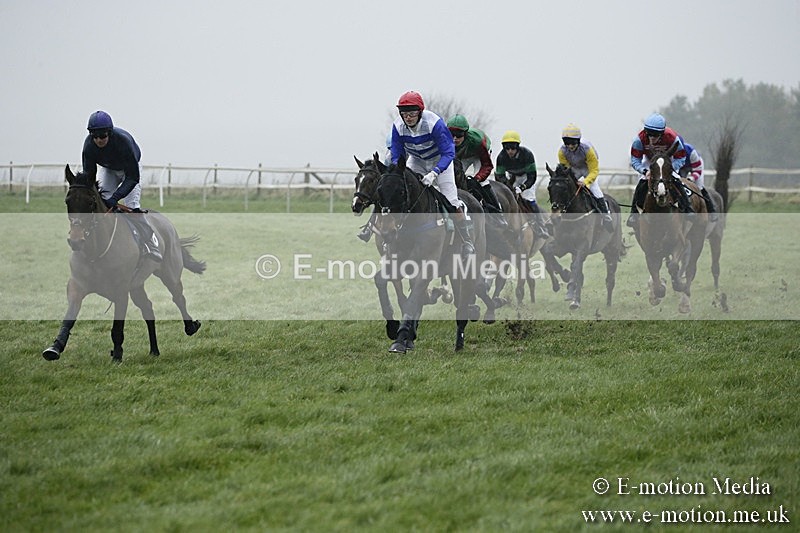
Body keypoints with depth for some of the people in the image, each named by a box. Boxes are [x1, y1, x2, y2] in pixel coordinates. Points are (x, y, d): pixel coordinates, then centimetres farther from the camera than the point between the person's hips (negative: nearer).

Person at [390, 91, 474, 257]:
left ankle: (468, 243, -2)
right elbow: (397, 156, -11)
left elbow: (448, 153, -33)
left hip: (439, 160, -4)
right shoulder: (398, 126, -22)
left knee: (451, 202, -11)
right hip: (416, 161, 4)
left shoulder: (434, 123, -34)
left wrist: (434, 173, -45)